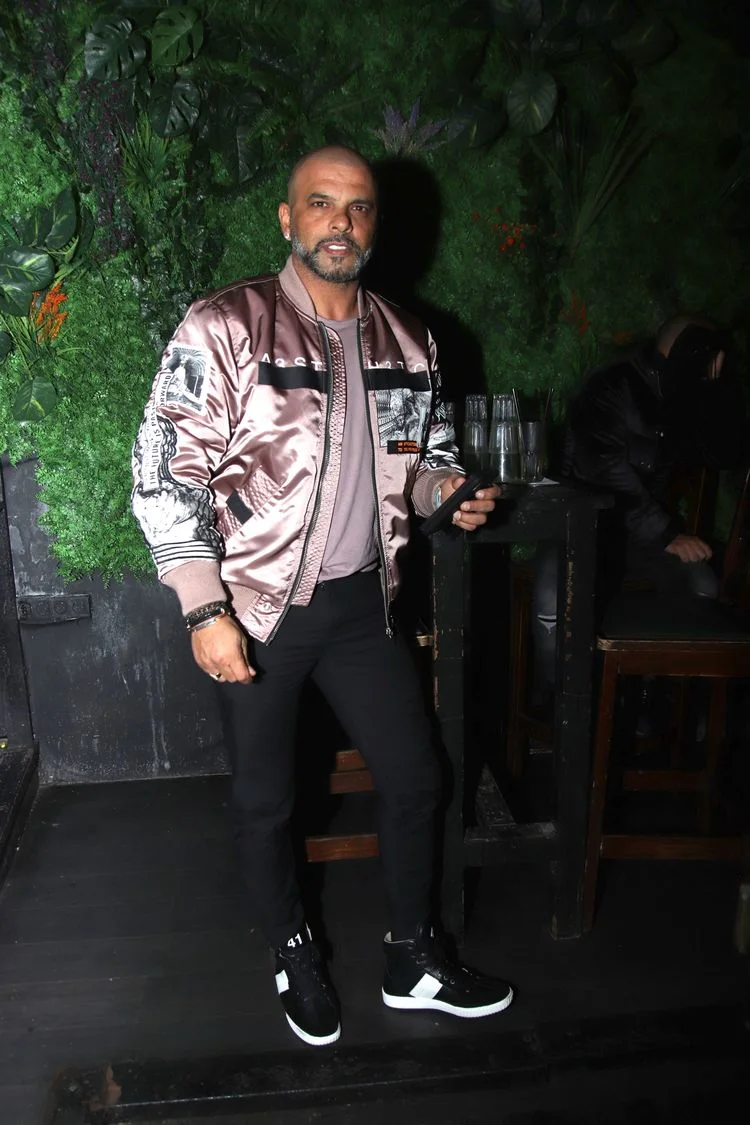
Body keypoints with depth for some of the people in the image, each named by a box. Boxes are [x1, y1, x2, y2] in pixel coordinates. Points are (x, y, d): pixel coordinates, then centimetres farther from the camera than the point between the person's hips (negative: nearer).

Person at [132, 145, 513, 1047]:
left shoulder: (406, 342, 5)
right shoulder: (223, 328, -11)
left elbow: (424, 455, 18)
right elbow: (165, 473, -13)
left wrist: (446, 489, -6)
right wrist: (206, 611, -17)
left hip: (361, 601, 5)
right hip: (257, 609, -4)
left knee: (414, 777, 12)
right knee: (265, 801, 11)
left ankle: (413, 958, 36)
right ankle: (294, 958, 39)